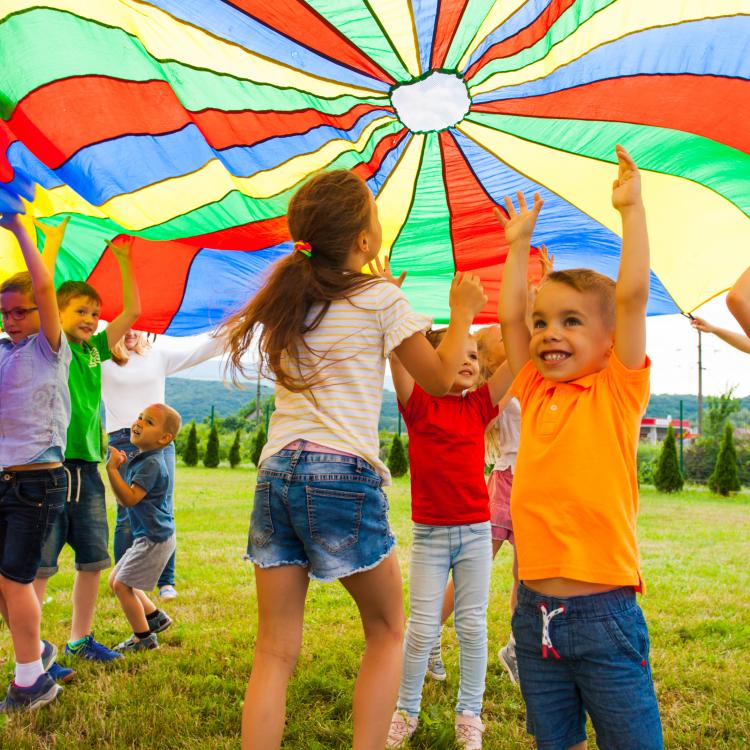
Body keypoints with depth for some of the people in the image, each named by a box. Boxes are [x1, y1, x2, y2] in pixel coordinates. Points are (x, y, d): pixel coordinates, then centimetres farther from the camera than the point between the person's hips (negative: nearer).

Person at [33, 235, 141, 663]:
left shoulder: (95, 350, 14)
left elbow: (132, 312, 16)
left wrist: (124, 261, 15)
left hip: (87, 465, 6)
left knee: (93, 560, 10)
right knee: (40, 564, -3)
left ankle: (80, 639, 24)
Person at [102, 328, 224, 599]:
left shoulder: (158, 355, 12)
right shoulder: (102, 361, 6)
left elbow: (197, 353, 8)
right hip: (124, 441, -2)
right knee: (127, 516, 0)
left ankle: (166, 581, 9)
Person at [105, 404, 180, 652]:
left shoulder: (152, 464, -20)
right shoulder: (139, 460, 11)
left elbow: (130, 499, -27)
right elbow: (122, 500, 12)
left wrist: (113, 470, -26)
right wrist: (118, 467, 1)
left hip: (155, 538, -10)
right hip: (147, 537, 10)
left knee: (122, 584, -4)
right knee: (115, 580, 18)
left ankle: (144, 638, 11)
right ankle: (156, 617, 29)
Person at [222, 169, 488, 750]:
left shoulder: (288, 300, 15)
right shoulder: (380, 297, -1)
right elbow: (440, 379, 7)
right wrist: (463, 313, 20)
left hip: (276, 473, 5)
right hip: (342, 474, -5)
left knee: (275, 653, 8)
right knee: (387, 633, 16)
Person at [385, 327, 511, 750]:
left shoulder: (480, 406, 3)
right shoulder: (418, 403, -3)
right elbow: (397, 348, -15)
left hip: (476, 532, 2)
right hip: (430, 534, -2)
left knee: (473, 627, 9)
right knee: (422, 629, 4)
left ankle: (470, 715, 24)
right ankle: (406, 712, 22)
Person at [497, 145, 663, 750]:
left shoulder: (617, 393, -4)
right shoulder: (535, 394, 8)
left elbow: (632, 295, -11)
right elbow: (509, 316, 13)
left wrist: (631, 208, -5)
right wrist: (519, 244, 21)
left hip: (604, 612, -4)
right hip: (535, 609, 5)